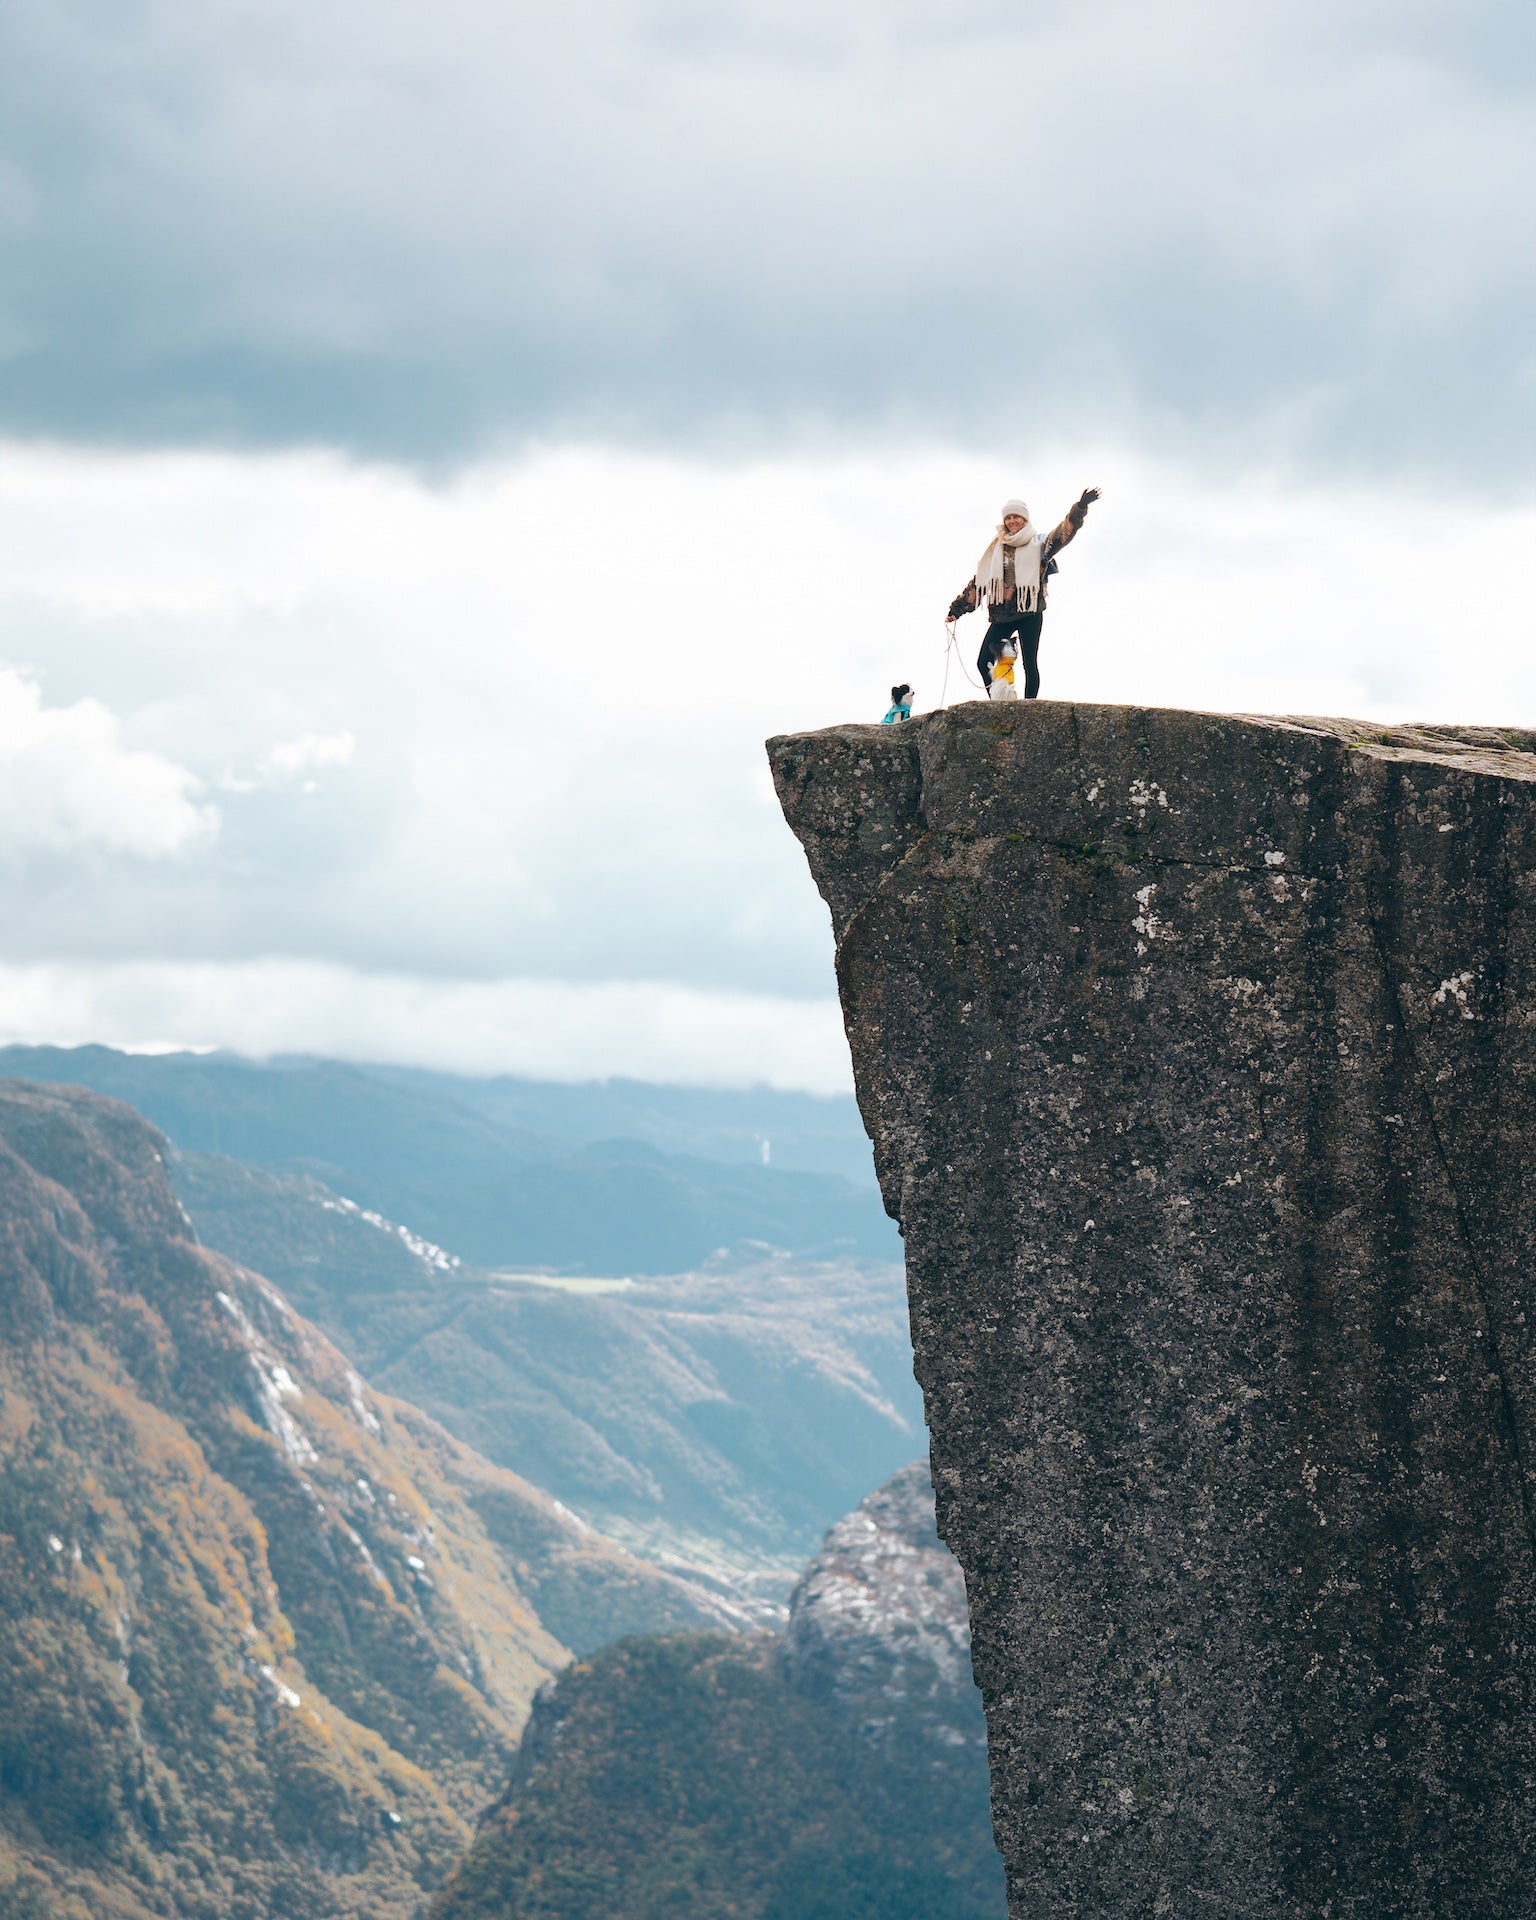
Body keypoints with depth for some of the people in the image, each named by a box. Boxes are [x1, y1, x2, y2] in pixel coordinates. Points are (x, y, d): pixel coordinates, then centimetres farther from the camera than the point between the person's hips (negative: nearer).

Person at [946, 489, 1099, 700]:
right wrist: (958, 608, 15)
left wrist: (1079, 508, -24)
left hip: (1029, 613, -4)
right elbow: (979, 582, 18)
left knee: (1030, 664, -6)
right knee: (983, 663, -6)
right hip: (1001, 616, 4)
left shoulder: (1037, 546, 4)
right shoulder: (996, 551, 15)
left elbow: (1063, 533, -10)